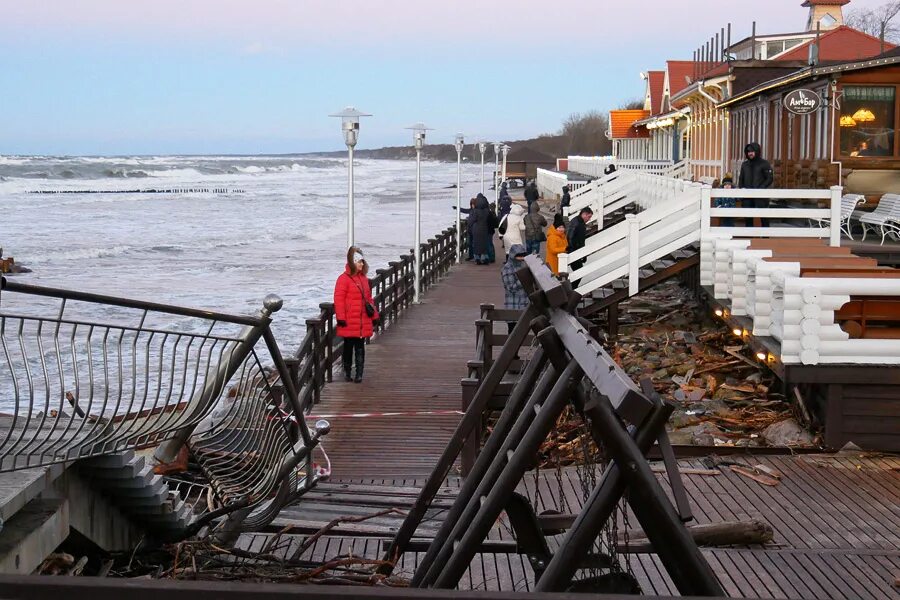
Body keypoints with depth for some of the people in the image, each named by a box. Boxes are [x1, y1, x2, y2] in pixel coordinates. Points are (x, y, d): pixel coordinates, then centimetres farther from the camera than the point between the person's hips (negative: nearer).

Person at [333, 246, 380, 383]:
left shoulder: (363, 278, 13)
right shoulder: (343, 279, -10)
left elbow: (368, 298, 19)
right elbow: (339, 299, -13)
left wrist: (374, 315, 17)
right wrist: (341, 318, -16)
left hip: (363, 322, 6)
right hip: (349, 322, -6)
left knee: (360, 347, 6)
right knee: (348, 346, 5)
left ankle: (359, 374, 8)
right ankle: (347, 372, 18)